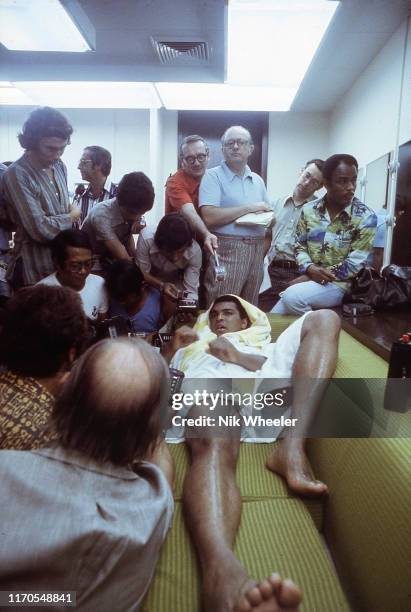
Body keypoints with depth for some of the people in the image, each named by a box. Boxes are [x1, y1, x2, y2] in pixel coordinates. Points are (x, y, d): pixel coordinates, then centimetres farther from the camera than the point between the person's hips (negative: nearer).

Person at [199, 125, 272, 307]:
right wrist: (249, 208, -12)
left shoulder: (257, 180, 16)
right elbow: (210, 217, -16)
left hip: (256, 250, 6)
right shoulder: (213, 176, -3)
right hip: (227, 249, -6)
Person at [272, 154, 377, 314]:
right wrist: (309, 268, -15)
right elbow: (300, 246, 9)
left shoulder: (366, 217, -9)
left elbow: (354, 266, -13)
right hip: (309, 277, 4)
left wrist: (306, 278, -15)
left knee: (292, 296, -29)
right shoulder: (308, 209, 3)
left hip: (341, 283, -4)